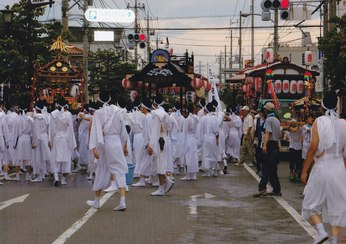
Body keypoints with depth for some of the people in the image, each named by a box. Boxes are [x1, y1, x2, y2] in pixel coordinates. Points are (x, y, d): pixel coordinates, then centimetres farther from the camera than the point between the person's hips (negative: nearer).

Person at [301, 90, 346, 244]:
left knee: (311, 204, 10)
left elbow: (313, 148, -11)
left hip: (322, 167, -3)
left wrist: (304, 171, -6)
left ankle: (321, 231, -9)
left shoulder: (319, 122, -7)